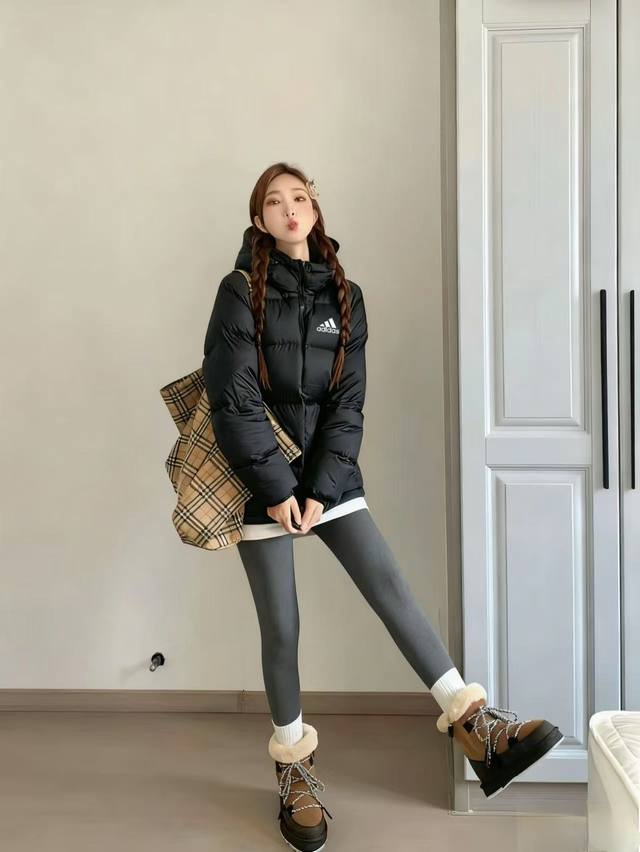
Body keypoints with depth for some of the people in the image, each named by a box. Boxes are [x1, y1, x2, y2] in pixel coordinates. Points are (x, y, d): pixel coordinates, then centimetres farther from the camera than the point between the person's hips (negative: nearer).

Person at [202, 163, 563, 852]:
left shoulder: (344, 296, 7)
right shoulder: (241, 292, -5)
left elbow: (347, 404, 1)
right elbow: (233, 401, -12)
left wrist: (320, 490, -9)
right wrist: (278, 489, -15)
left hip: (329, 477, 3)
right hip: (263, 483, -3)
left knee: (392, 588, -7)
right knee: (281, 627, 3)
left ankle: (474, 727, -4)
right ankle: (295, 768, 20)